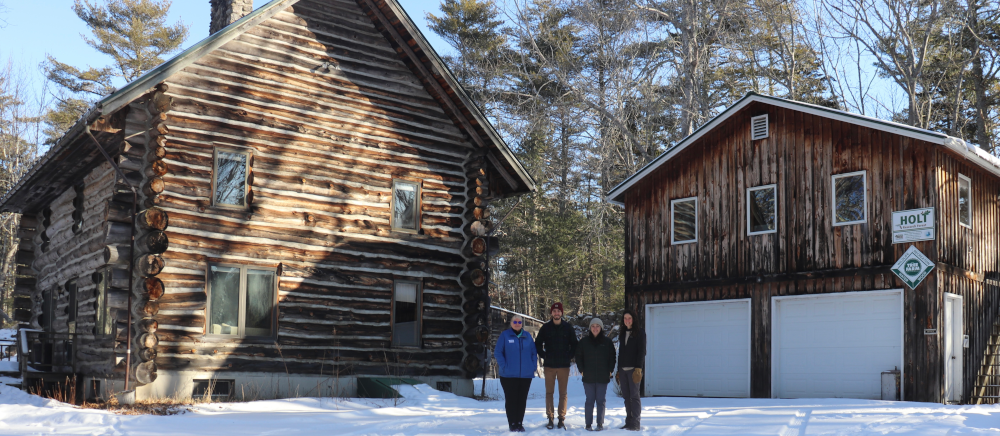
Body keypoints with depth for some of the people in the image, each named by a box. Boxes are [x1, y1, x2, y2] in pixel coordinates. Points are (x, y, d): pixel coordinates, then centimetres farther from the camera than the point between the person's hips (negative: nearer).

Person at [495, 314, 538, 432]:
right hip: (509, 375, -3)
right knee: (511, 400, 0)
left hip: (526, 375, 3)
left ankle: (519, 423, 15)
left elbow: (534, 353, 13)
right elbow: (497, 353, -2)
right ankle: (512, 424, 7)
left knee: (522, 400, 6)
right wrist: (504, 367, -11)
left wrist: (533, 366, 0)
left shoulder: (527, 336, 9)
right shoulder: (505, 335, 0)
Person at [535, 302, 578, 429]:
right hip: (549, 366, 0)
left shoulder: (568, 328, 4)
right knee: (549, 392, 2)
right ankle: (550, 418, 7)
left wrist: (569, 356, 1)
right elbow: (538, 344, 11)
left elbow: (574, 344, 11)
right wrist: (543, 355, 1)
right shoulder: (545, 328, 4)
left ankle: (562, 418, 8)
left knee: (563, 393, 2)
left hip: (564, 366, 0)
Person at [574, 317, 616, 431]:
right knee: (590, 400, 3)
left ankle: (600, 423, 10)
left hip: (603, 378, 0)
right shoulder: (584, 341, 5)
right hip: (588, 377, 0)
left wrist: (610, 371, 0)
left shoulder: (607, 342, 3)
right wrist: (582, 370, 1)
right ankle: (588, 423, 8)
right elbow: (579, 356, 9)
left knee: (601, 401, 4)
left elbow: (612, 357, 8)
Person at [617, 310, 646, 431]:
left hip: (633, 369, -6)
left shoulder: (639, 333, 1)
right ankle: (628, 422, 8)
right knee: (626, 397, 5)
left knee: (634, 396, -7)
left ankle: (635, 423, -7)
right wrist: (619, 370, 14)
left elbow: (642, 351, -6)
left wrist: (638, 367, -16)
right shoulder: (622, 334, 18)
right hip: (623, 370, 6)